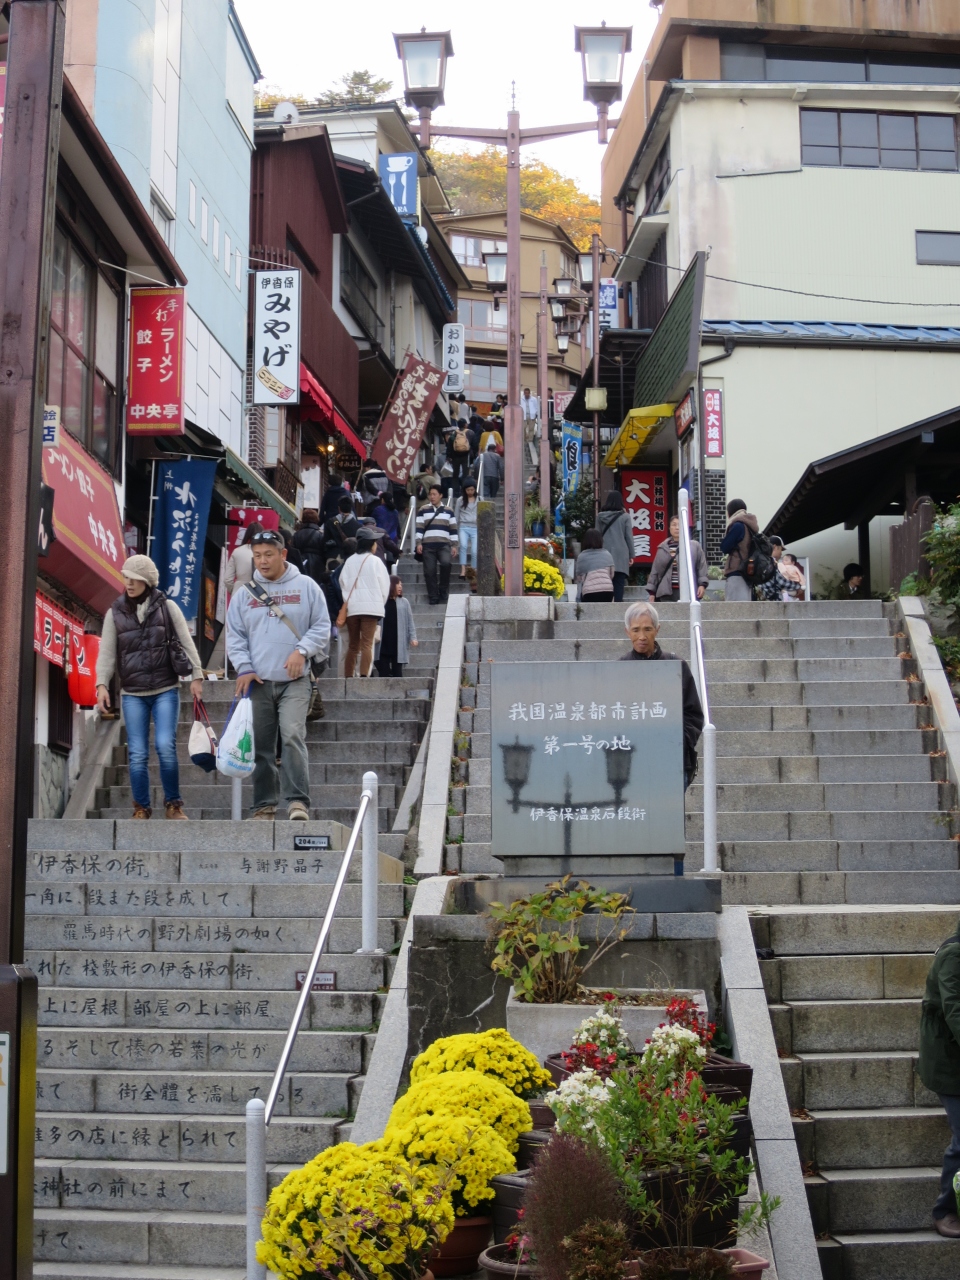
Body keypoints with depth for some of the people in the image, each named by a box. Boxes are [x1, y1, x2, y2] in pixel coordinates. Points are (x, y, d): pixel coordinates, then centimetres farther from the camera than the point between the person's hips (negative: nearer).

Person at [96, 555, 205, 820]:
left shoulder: (167, 607, 3)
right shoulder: (115, 613, 6)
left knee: (165, 746, -14)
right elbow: (107, 653, 3)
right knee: (137, 754, -1)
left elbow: (186, 642, 4)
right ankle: (141, 808, 10)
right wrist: (102, 684, -9)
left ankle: (173, 804, 2)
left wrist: (196, 676, -3)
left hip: (166, 690, -2)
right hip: (132, 694, 2)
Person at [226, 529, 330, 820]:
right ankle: (264, 805, 14)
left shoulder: (305, 586, 5)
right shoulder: (244, 594, 10)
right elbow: (234, 635, 10)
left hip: (294, 680, -3)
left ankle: (298, 802, -17)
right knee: (260, 746, 5)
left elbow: (322, 626, 5)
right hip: (257, 682, 3)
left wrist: (302, 650, -11)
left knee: (293, 736, -18)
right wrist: (244, 667, -4)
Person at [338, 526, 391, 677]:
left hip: (351, 608, 4)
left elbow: (343, 583, 1)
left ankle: (348, 677, 11)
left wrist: (349, 601, 12)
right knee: (367, 644, -8)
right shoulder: (375, 561, -2)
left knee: (353, 645, 12)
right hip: (371, 606, -4)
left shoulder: (349, 561, 6)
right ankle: (364, 676, -20)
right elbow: (384, 585, -1)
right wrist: (380, 603, 14)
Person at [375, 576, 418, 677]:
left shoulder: (404, 603, 6)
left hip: (398, 645, 0)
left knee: (397, 672, 3)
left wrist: (413, 637, -4)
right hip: (383, 645, 0)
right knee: (383, 672, 1)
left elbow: (410, 622, 5)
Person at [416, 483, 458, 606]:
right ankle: (433, 597, 6)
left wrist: (454, 545, 5)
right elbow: (419, 528, 5)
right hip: (428, 545, 1)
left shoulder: (448, 511, 13)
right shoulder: (423, 510, 10)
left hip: (444, 545, -1)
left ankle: (443, 593, -9)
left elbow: (453, 529, 12)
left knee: (445, 563, -25)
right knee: (430, 572, -3)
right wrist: (419, 543, -5)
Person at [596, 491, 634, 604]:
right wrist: (631, 555, 6)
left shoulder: (600, 517, 4)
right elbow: (629, 537, -1)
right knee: (618, 585, -2)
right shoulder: (625, 517, -4)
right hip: (621, 556, -2)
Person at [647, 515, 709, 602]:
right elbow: (655, 570, 16)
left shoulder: (695, 546, 8)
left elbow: (702, 566, 6)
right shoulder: (663, 548, 14)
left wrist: (702, 584, -6)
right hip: (667, 592, 2)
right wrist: (651, 591, 12)